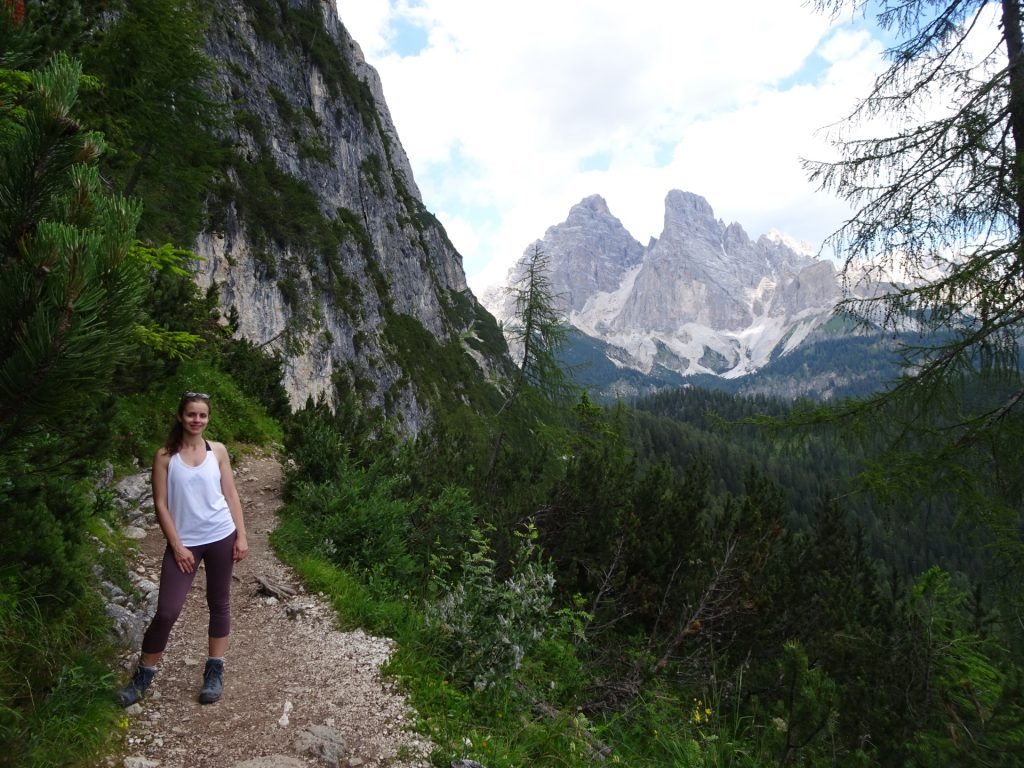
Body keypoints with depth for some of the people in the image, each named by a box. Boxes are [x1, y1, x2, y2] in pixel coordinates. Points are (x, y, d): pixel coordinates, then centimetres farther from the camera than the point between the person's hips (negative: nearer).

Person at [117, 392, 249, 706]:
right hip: (184, 541, -2)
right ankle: (143, 675, 18)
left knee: (219, 604, 10)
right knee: (167, 611, -3)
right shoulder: (165, 456, -3)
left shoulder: (217, 450, 2)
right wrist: (177, 545, -8)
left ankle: (214, 671, 24)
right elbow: (161, 504, -4)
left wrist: (241, 536, -1)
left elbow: (231, 496, 5)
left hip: (220, 537, 2)